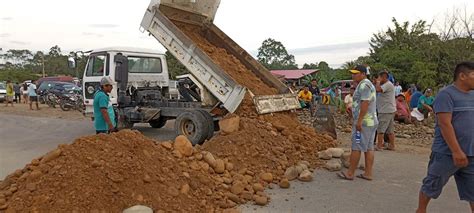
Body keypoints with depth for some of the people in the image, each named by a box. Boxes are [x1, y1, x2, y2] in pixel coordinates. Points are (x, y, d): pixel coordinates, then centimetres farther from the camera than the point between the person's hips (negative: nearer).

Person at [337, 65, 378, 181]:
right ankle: (368, 173, 14)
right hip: (371, 121, 10)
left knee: (356, 147, -3)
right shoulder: (369, 84, 19)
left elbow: (365, 103, -22)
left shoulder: (364, 85, -14)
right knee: (369, 148, 10)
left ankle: (350, 173, 4)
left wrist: (359, 121, -23)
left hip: (363, 122, -10)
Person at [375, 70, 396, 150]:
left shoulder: (388, 84, -15)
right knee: (390, 130, 13)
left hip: (386, 111, -11)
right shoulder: (386, 85, 19)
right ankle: (392, 145, 18)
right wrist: (378, 82, 11)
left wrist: (378, 82, -13)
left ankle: (379, 146, -3)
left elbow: (378, 89, -29)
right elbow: (378, 90, 18)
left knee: (380, 129, -7)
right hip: (389, 110, 11)